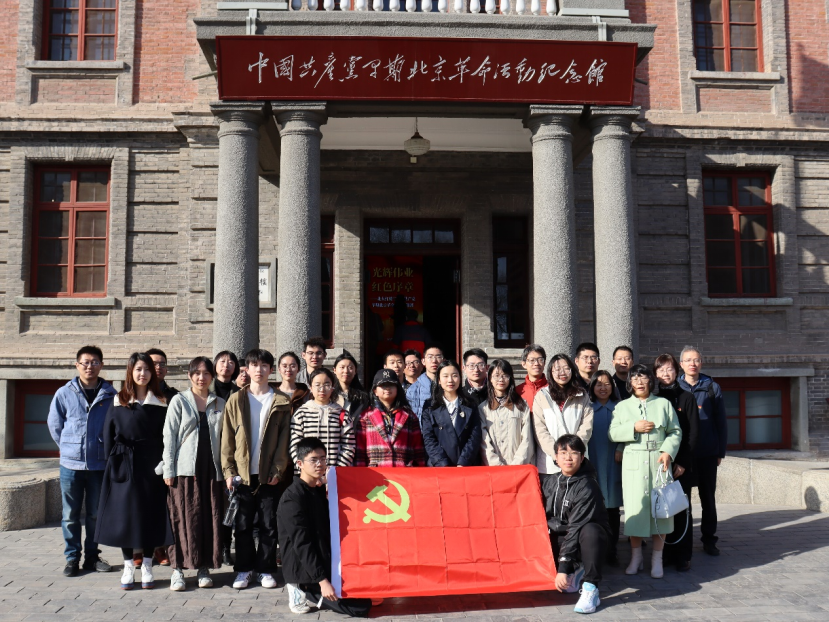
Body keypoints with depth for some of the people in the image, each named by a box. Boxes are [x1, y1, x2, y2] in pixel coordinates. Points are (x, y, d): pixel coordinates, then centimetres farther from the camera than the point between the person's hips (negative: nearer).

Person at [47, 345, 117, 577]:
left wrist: (107, 450, 2)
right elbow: (54, 425, 9)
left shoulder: (110, 395, -2)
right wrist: (68, 448, 8)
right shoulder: (64, 393, 0)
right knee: (70, 514, 7)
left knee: (96, 513, 10)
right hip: (71, 463, 0)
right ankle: (72, 557, 18)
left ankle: (92, 556, 22)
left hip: (100, 464, 0)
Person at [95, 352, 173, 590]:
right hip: (124, 466, 0)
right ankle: (128, 566, 15)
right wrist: (113, 461, -2)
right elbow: (108, 435, 5)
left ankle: (147, 567, 14)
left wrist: (162, 464, -6)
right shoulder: (118, 402, 4)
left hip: (151, 467, 0)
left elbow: (166, 436, 2)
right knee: (124, 514, 3)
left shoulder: (160, 403, 3)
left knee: (151, 515, 3)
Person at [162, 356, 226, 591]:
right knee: (184, 519, -2)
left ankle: (204, 568, 14)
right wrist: (168, 470, -7)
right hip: (185, 469, -2)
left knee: (211, 519, 3)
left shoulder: (220, 404, 12)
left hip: (212, 470, 3)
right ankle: (178, 569, 8)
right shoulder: (179, 401, 4)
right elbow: (169, 436, 0)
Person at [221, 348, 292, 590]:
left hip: (270, 473, -1)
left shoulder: (282, 402, 4)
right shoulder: (236, 400, 6)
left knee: (269, 524, 5)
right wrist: (228, 470, -4)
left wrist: (278, 470, -7)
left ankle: (266, 569, 16)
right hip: (242, 473, 1)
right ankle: (244, 569, 19)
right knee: (242, 525, 6)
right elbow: (227, 438, 4)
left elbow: (284, 439, 1)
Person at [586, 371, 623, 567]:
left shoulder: (618, 408, 11)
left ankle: (611, 551, 10)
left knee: (613, 508, 2)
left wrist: (620, 450, -7)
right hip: (592, 463, -1)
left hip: (613, 463, 1)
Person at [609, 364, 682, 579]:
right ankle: (636, 557, 12)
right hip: (633, 462, 0)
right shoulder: (622, 406, 12)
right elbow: (612, 433, 4)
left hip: (658, 460, 0)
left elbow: (676, 431, 7)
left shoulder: (664, 404, 11)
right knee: (635, 507, -2)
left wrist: (668, 451, -9)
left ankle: (657, 558, 9)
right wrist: (634, 427, -10)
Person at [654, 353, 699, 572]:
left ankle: (682, 556, 6)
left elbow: (693, 433, 0)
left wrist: (683, 462, -9)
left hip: (681, 465, -1)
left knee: (681, 509, -1)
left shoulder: (686, 398, 5)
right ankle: (663, 554, 11)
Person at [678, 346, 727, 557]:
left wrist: (721, 451, 1)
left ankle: (709, 539, 19)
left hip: (707, 452, 0)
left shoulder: (712, 388, 2)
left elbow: (721, 421, 4)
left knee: (708, 496, 9)